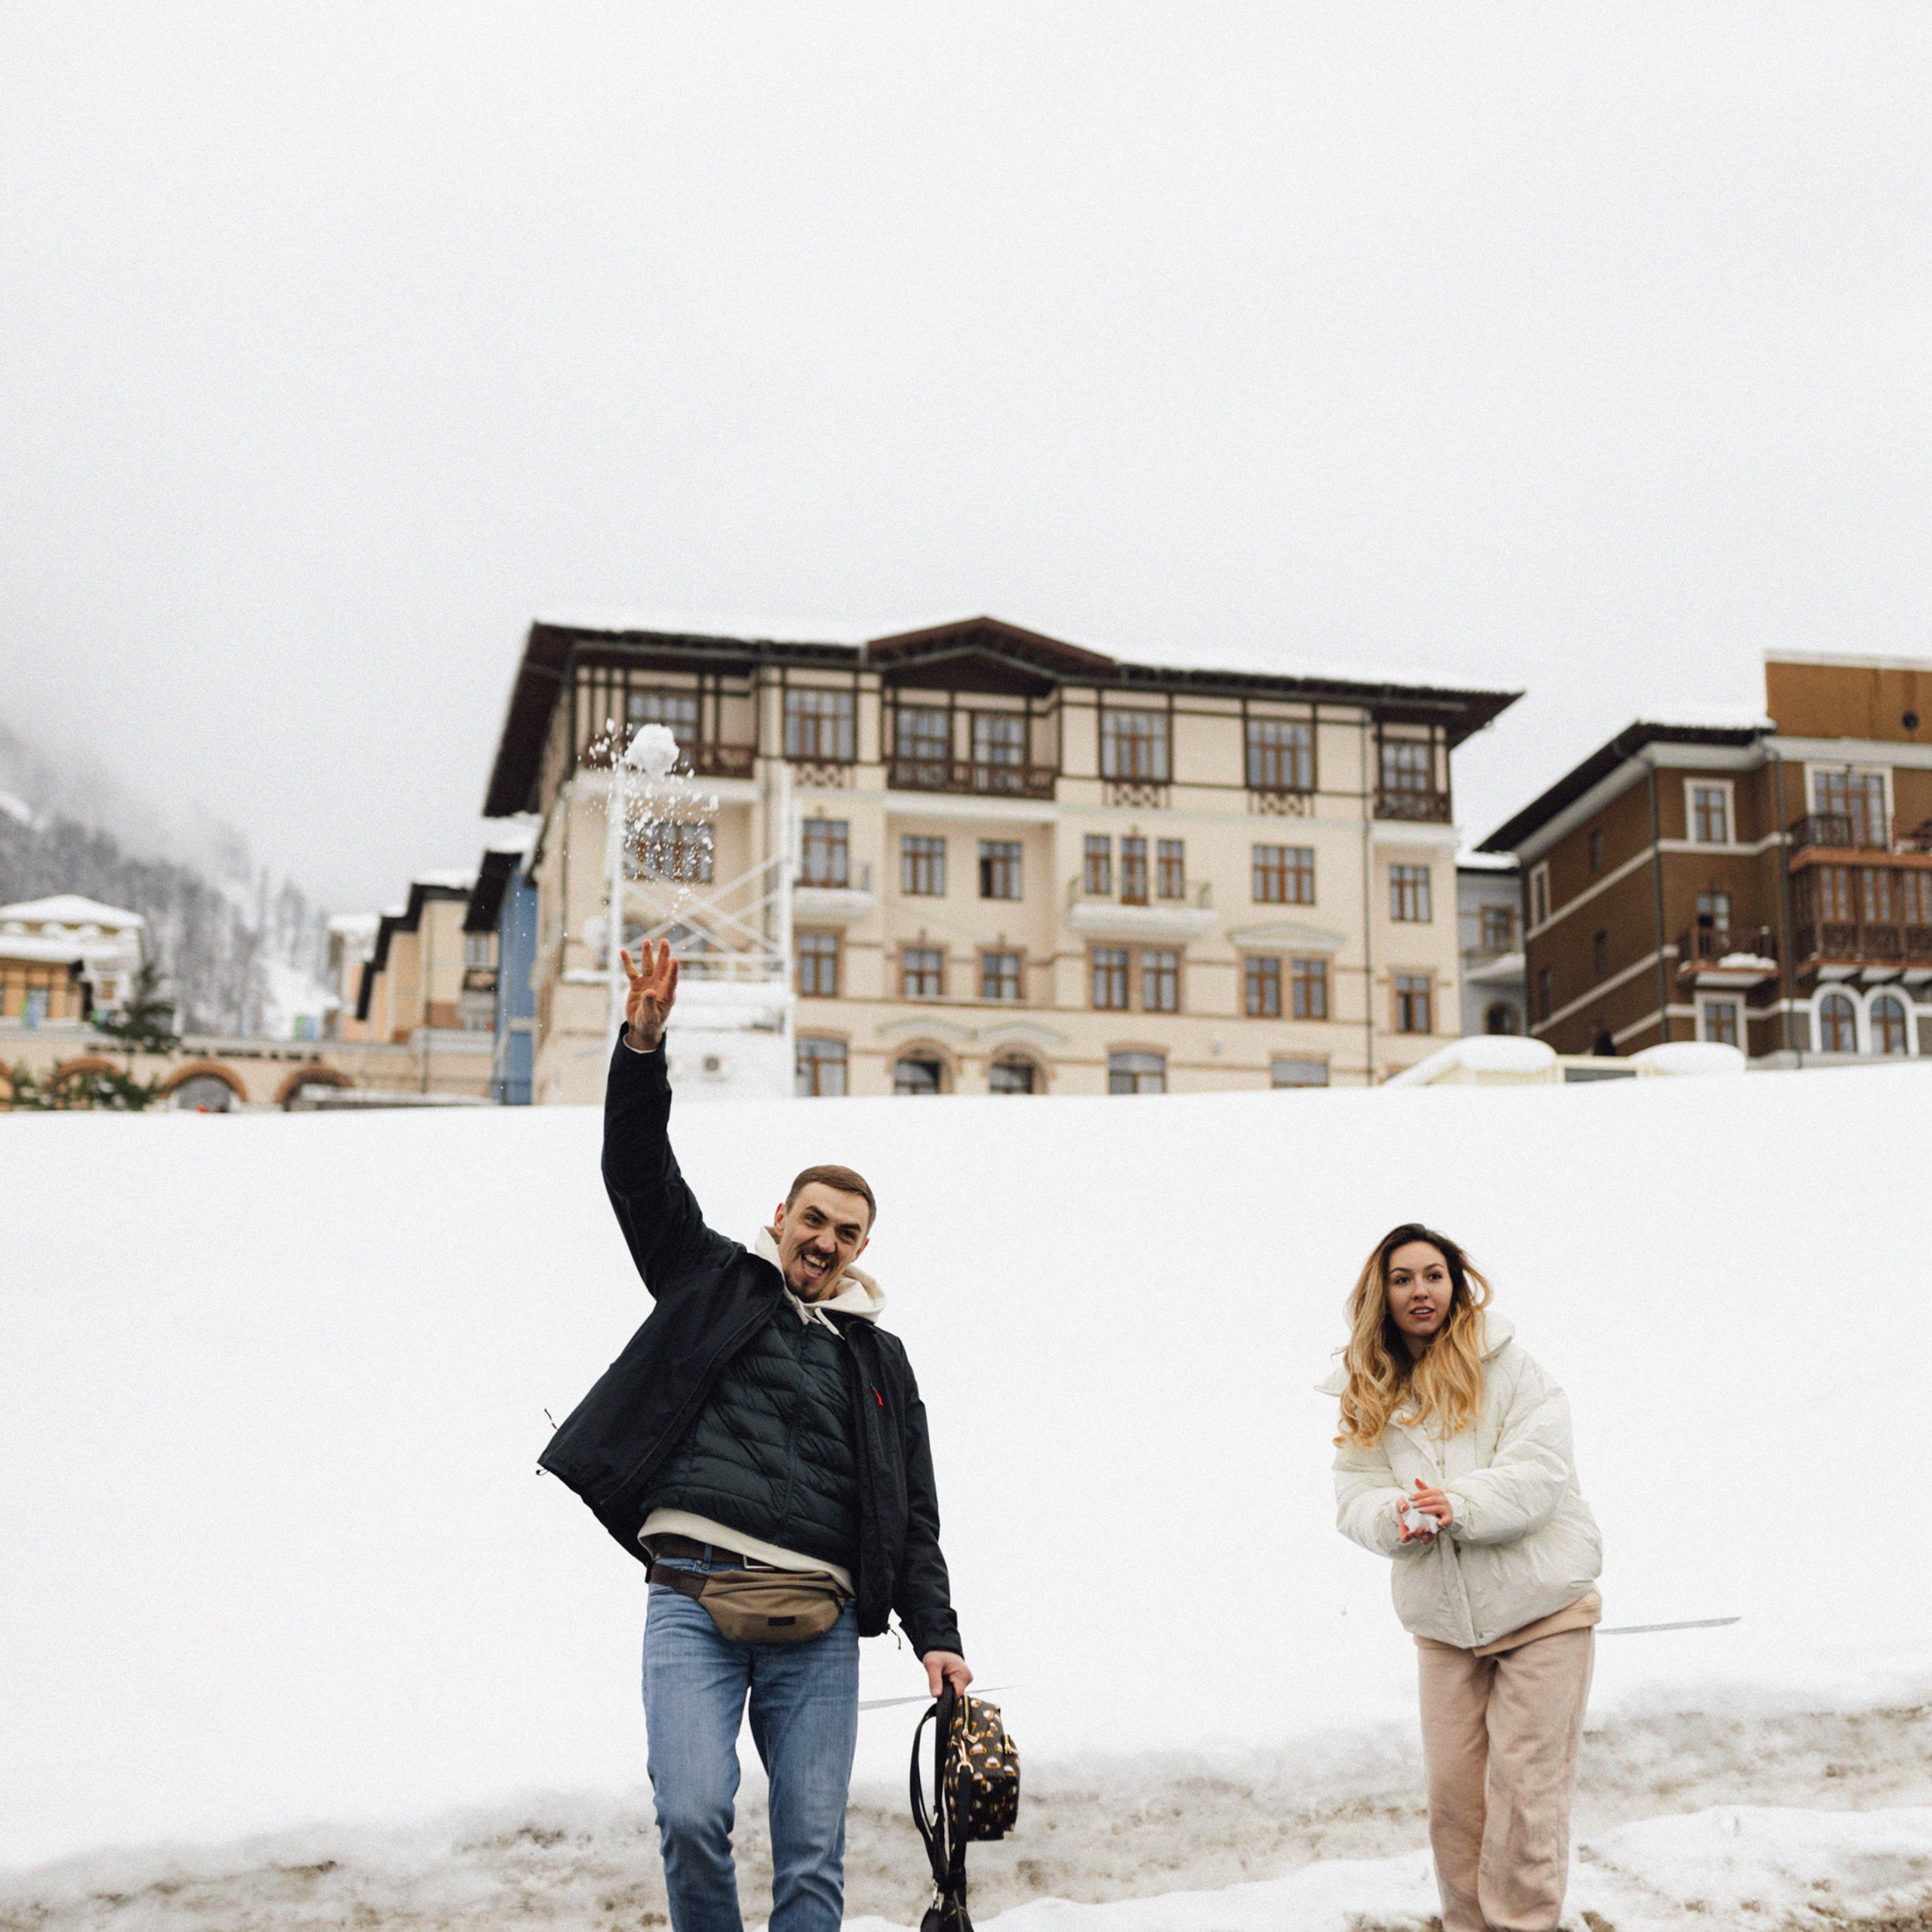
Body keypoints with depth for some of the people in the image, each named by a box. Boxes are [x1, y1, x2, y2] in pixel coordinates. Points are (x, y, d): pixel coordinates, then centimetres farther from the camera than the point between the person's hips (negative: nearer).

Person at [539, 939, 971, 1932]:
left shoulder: (879, 1359, 21)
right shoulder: (713, 1281, 16)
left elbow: (913, 1515, 19)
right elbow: (639, 1174, 6)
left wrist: (936, 1636, 7)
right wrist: (643, 1044, -8)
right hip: (693, 1598, -2)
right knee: (692, 1816, -17)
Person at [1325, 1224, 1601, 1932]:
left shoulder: (1506, 1368, -5)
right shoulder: (1369, 1394, 8)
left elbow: (1540, 1471, -12)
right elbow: (1353, 1494, 3)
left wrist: (1460, 1506, -25)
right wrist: (1394, 1516, -19)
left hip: (1540, 1606, -4)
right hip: (1442, 1618, 4)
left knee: (1525, 1780, -3)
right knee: (1453, 1787, 5)